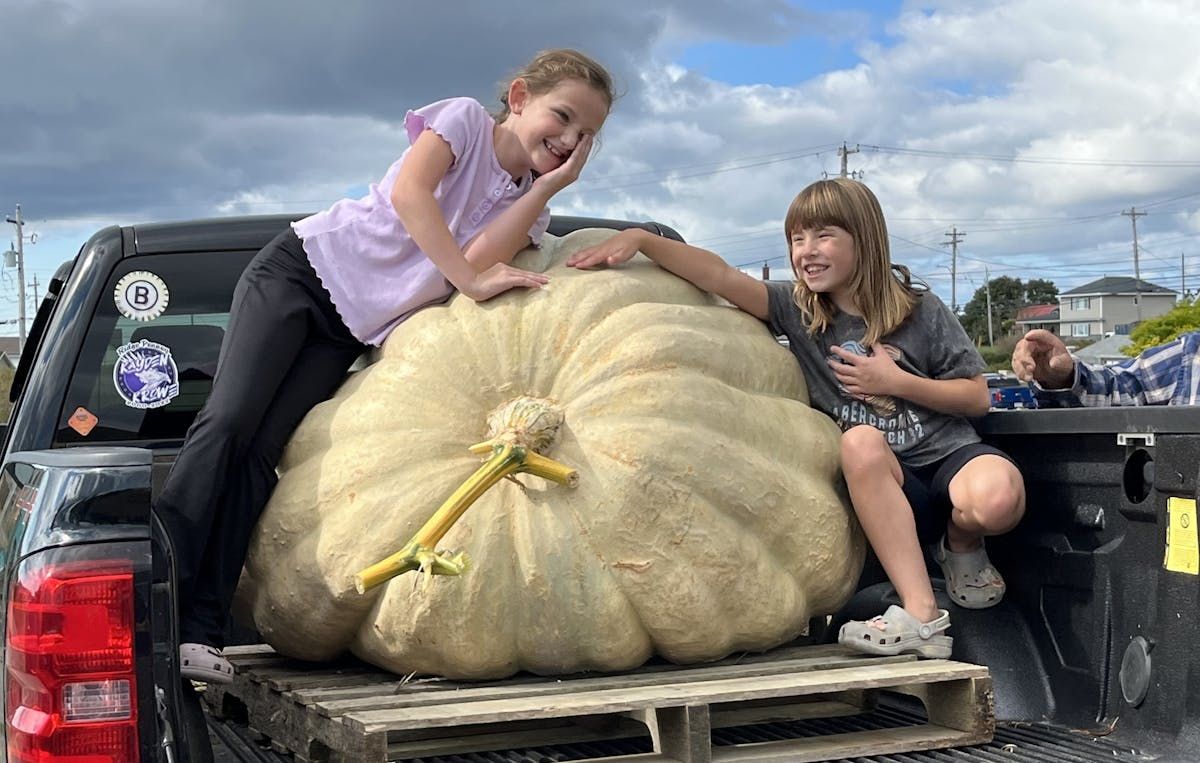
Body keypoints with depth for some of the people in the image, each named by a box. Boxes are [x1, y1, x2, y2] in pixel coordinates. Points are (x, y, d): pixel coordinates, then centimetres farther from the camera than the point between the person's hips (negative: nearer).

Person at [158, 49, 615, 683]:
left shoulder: (527, 204, 7)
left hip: (355, 332, 4)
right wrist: (471, 280, -25)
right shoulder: (466, 119, -6)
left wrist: (551, 183, -13)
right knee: (228, 422, -16)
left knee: (261, 452, -7)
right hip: (301, 270, -4)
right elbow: (408, 192, -23)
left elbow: (478, 259, -14)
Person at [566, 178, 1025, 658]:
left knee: (997, 499, -35)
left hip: (947, 453, -1)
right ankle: (921, 615, -35)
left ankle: (960, 545, 4)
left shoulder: (921, 312, -2)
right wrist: (641, 239, -22)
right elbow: (720, 277, -11)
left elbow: (977, 398, 0)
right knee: (860, 439, -35)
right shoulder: (798, 313, 2)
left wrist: (896, 382, -12)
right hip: (882, 476, 1)